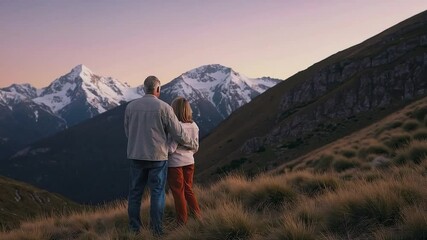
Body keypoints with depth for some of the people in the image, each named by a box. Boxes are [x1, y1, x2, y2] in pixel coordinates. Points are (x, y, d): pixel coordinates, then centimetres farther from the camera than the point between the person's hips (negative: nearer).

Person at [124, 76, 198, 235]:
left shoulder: (130, 107, 0)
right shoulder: (163, 107, -10)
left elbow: (128, 132, 10)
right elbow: (178, 134, -6)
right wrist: (193, 144, 11)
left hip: (136, 156, 3)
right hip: (157, 157, -3)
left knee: (135, 192, 11)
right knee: (157, 193, 6)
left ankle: (134, 228, 17)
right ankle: (156, 230, 10)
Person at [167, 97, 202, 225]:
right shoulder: (194, 126, 0)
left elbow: (171, 149, -22)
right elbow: (195, 148, 8)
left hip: (175, 164, -6)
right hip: (189, 162, 6)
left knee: (178, 193, 7)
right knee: (188, 190, 19)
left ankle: (182, 222, 15)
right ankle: (198, 217, 17)